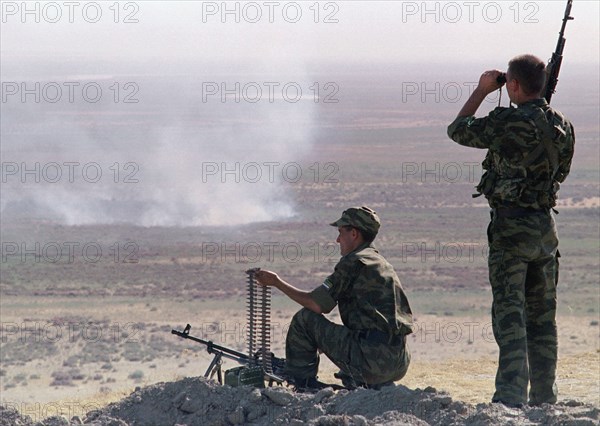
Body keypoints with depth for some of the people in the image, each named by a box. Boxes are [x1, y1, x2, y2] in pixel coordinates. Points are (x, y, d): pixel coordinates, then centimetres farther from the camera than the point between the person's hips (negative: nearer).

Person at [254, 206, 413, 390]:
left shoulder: (355, 262, -6)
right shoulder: (381, 263, 22)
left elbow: (318, 304, -9)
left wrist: (277, 282, 2)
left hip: (372, 359, -8)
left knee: (305, 318, 2)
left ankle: (300, 380, 9)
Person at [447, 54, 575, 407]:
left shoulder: (509, 123, -16)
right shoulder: (563, 126, 4)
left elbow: (458, 130, -1)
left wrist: (482, 90, 8)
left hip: (511, 225, -6)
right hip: (546, 225, 6)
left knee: (509, 313, -6)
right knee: (542, 315, 12)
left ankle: (511, 397, -11)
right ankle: (544, 397, 17)